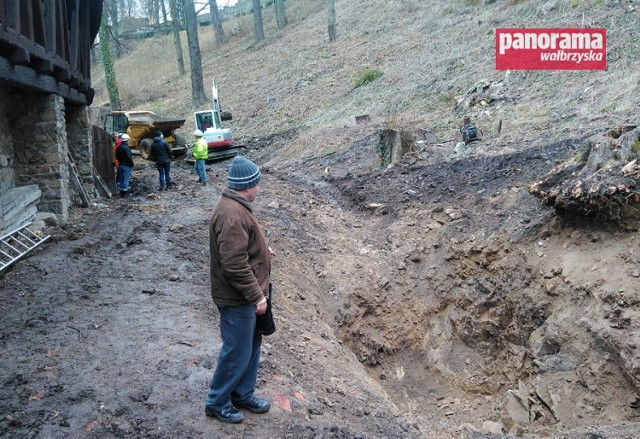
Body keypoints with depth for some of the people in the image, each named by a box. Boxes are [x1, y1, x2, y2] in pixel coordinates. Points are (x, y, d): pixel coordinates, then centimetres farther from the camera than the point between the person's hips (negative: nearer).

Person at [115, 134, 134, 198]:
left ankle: (122, 193, 19)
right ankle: (124, 193, -2)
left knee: (121, 179, 13)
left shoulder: (118, 147, 9)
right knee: (125, 179, -4)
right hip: (126, 166, -8)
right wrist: (132, 164, -9)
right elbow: (129, 157, -21)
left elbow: (117, 156, 16)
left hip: (120, 165, 8)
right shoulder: (126, 148, -19)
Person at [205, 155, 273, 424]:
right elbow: (235, 265, -29)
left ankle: (242, 394, 36)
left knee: (251, 346, 21)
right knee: (237, 352, 4)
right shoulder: (232, 215, -27)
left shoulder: (235, 206, 7)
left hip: (244, 296, 10)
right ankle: (217, 402, 23)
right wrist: (256, 295, -23)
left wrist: (262, 250, 26)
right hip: (238, 299, -10)